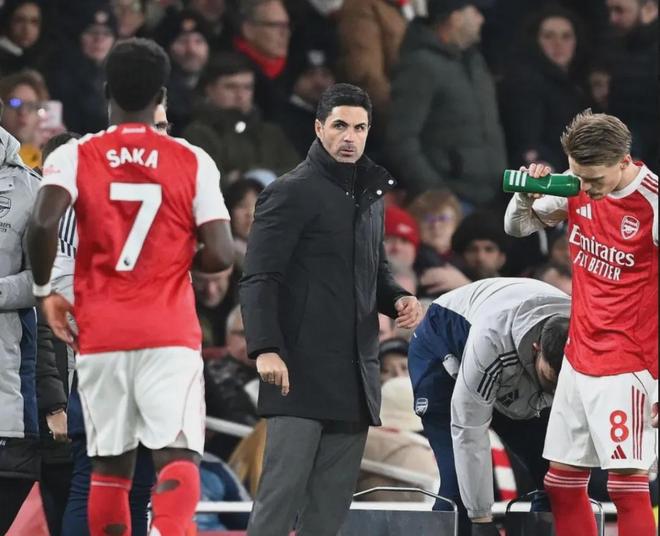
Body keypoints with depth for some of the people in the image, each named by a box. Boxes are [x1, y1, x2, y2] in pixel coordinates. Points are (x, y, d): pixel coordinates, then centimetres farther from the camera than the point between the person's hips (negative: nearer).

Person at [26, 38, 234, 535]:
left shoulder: (74, 156, 1)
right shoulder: (193, 162, 2)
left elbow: (43, 224, -17)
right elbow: (220, 254, -4)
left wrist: (45, 289, 0)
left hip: (100, 334, 2)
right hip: (170, 334, -1)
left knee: (110, 464, 13)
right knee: (179, 456, -9)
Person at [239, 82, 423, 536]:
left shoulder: (370, 196, 19)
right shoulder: (292, 193, -5)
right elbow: (260, 278, -12)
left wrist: (397, 299, 8)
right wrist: (265, 348, -23)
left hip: (355, 375, 7)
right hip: (303, 370, -7)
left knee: (333, 499, 5)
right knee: (283, 489, -12)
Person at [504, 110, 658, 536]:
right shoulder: (578, 189, 2)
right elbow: (518, 227, 17)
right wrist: (526, 195, -6)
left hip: (626, 367, -7)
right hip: (579, 357, 7)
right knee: (562, 483, 10)